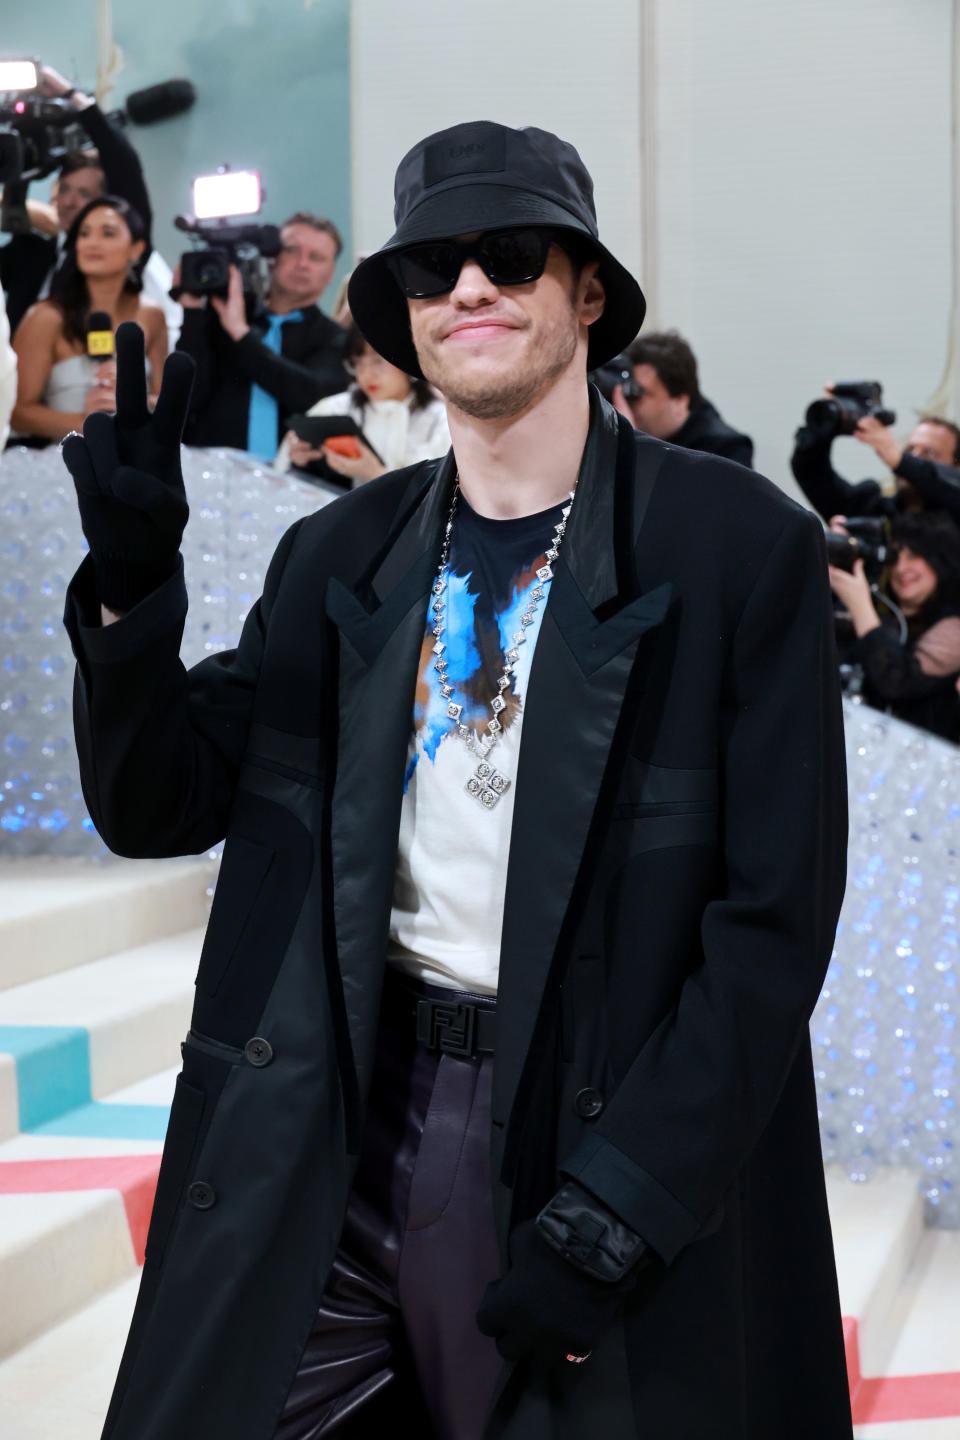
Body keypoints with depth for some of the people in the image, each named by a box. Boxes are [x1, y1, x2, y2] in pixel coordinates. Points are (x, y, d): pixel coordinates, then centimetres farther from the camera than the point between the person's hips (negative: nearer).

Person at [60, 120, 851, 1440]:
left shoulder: (741, 546, -6)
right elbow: (156, 808, 7)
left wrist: (611, 1215, -14)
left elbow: (776, 912, -9)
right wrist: (129, 581, -10)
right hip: (335, 1135, 4)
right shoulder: (338, 554, 7)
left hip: (599, 1132, -3)